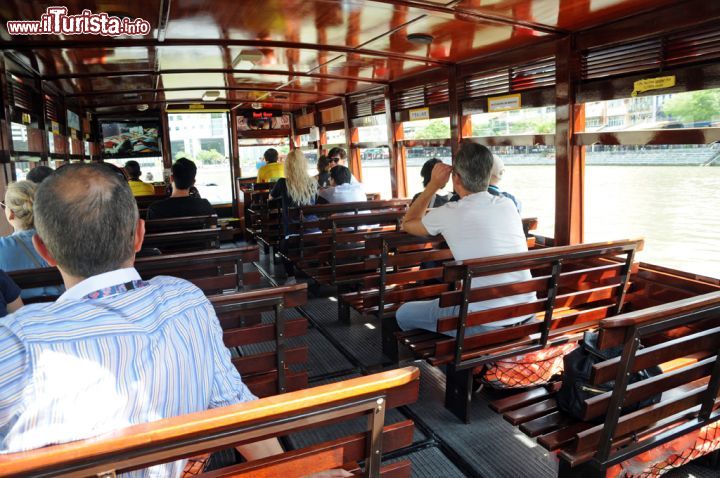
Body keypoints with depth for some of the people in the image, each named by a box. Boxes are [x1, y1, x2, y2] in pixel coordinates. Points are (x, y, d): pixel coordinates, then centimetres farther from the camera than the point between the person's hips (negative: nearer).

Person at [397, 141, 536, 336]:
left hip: (487, 325, -6)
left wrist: (433, 185, 10)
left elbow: (407, 223, 10)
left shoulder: (448, 214, -10)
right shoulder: (509, 205, 4)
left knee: (404, 313, 12)